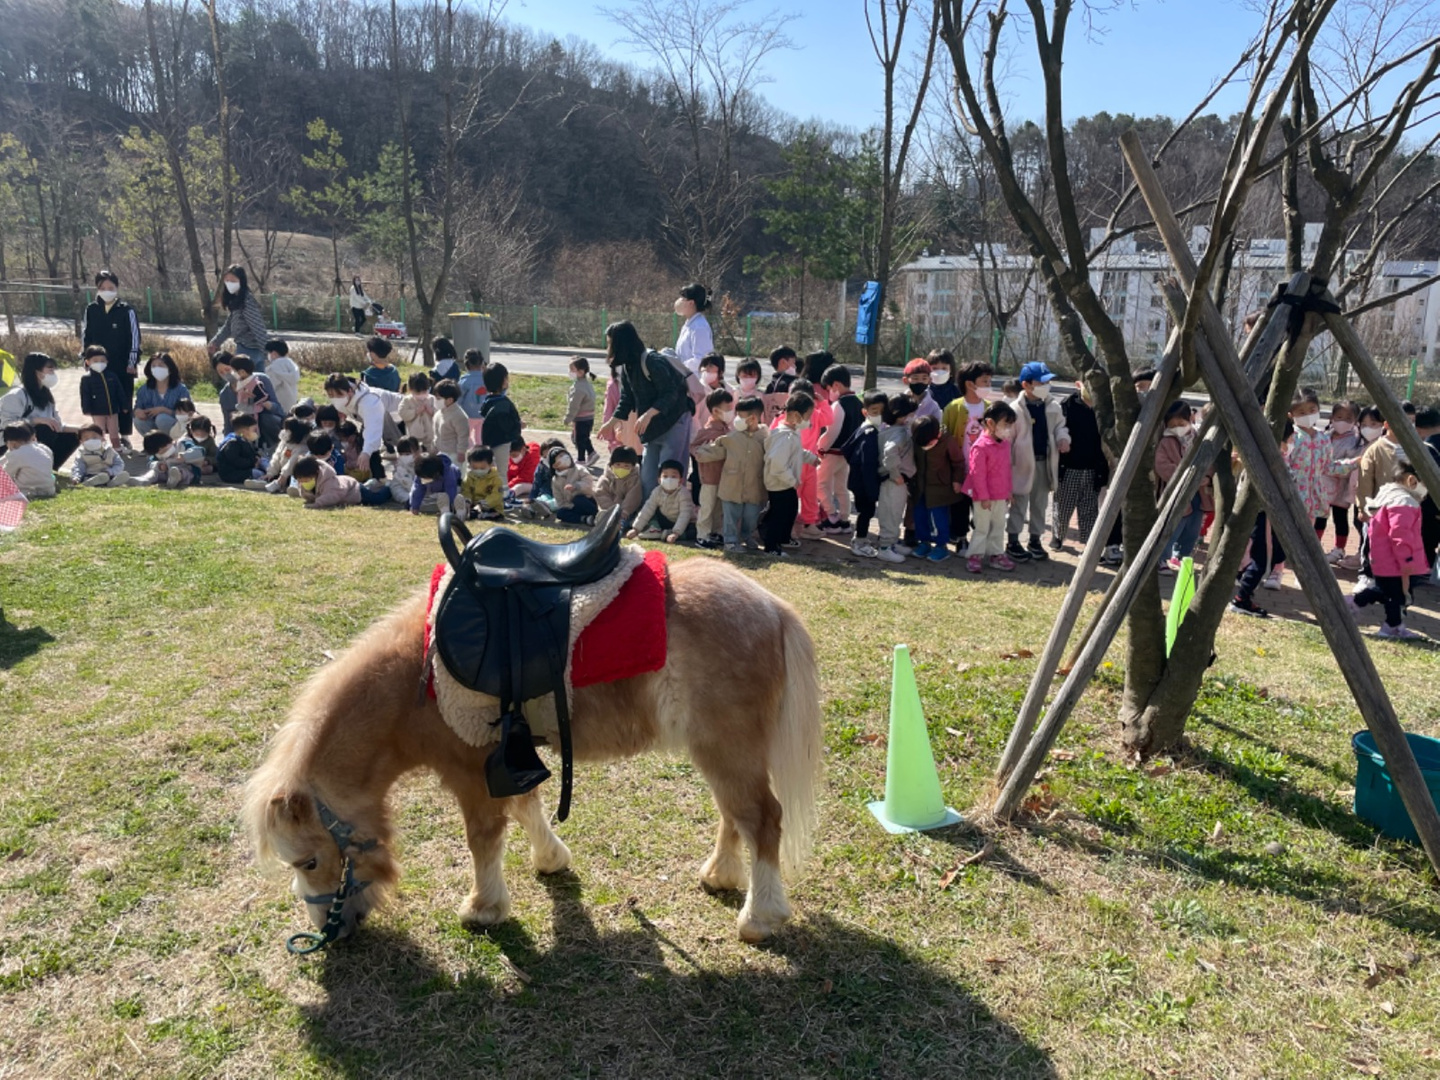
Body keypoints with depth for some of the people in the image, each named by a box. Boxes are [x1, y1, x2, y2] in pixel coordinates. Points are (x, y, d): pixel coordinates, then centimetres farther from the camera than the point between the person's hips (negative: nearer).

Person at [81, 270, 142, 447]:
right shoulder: (91, 310, 3)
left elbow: (134, 338, -5)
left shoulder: (127, 311, -6)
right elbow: (85, 336, 10)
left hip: (122, 367, -3)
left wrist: (132, 363, -7)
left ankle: (124, 436, 13)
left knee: (124, 401, 4)